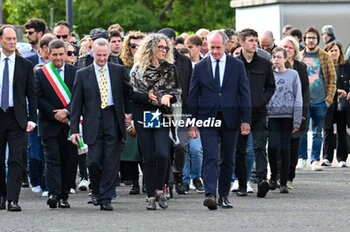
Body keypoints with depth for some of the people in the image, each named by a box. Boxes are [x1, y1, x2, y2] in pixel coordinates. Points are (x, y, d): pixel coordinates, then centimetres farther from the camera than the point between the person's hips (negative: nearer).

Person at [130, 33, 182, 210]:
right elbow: (133, 92, 0)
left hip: (163, 116, 0)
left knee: (162, 154, -18)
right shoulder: (138, 69, 6)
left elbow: (176, 92, 7)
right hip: (143, 116, 0)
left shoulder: (170, 69, 9)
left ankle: (159, 190, 0)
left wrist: (166, 98, -13)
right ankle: (151, 197, 6)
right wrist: (149, 98, -16)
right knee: (148, 158, 0)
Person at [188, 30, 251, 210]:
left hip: (230, 119, 1)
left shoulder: (237, 66, 5)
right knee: (210, 158, -13)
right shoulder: (200, 67, 4)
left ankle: (224, 195, 17)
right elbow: (193, 96, 6)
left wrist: (246, 120, -2)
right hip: (207, 119, -1)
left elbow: (244, 94, 5)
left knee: (227, 160, 8)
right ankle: (210, 195, -23)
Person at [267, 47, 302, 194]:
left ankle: (284, 183, 6)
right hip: (272, 115, 1)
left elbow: (298, 99, 2)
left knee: (285, 149, 0)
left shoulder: (293, 75, 2)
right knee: (273, 146, -12)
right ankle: (273, 176, 10)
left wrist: (297, 121, -4)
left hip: (287, 116, -1)